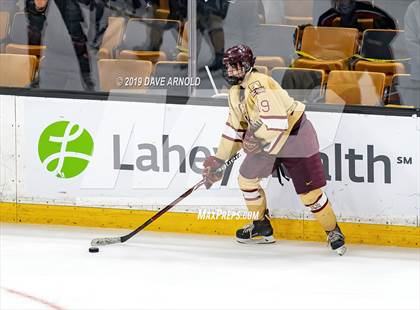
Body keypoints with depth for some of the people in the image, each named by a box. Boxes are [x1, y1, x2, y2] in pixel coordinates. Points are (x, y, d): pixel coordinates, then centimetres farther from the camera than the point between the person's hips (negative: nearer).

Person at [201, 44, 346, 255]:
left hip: (295, 137, -10)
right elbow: (235, 126, 13)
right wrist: (219, 158, 11)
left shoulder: (259, 85, -26)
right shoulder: (236, 92, 5)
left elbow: (277, 121, -34)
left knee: (309, 192, -10)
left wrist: (257, 138, -25)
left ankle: (334, 233, 6)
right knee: (246, 178, 12)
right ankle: (262, 227, 27)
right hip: (267, 142, 10)